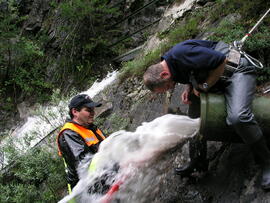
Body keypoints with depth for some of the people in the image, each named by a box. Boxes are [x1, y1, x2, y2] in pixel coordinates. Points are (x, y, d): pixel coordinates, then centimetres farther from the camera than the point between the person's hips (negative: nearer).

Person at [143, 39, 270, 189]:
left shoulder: (181, 54, -29)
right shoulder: (173, 65, 2)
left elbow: (222, 61, -25)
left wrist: (204, 87, -16)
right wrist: (189, 88, -3)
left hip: (237, 71, -10)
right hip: (217, 79, 10)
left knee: (237, 117, -30)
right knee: (195, 116, 11)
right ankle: (197, 161, 27)